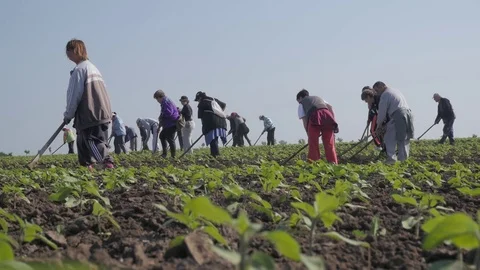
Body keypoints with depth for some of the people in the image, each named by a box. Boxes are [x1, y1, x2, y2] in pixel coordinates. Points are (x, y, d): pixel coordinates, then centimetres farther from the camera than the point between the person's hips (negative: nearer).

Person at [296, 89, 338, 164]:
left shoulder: (301, 103, 29)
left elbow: (304, 120, 16)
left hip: (314, 116, -3)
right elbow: (330, 107, 22)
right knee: (329, 144, 7)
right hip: (327, 114, 3)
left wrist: (308, 134, 17)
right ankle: (333, 164, 1)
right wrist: (333, 122, 16)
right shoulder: (318, 98, 40)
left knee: (313, 144, 5)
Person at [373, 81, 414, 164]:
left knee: (389, 139, -2)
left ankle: (391, 158, -9)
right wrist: (386, 125, 28)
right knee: (404, 140, 14)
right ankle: (403, 159, 15)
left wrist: (378, 126, 12)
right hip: (408, 114, 9)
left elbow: (382, 112, -1)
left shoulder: (385, 94, -1)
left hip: (398, 117, -9)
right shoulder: (396, 91, 27)